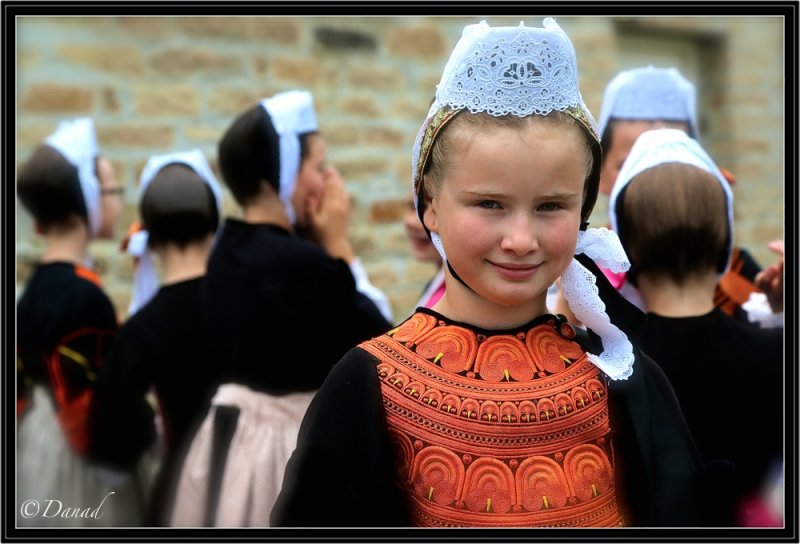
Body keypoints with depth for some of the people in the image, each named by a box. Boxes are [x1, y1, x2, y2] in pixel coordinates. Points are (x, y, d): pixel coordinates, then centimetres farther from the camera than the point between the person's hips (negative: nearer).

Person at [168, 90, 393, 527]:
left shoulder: (229, 250, 5)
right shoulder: (303, 262, -23)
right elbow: (379, 344, -12)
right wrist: (337, 245, -9)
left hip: (234, 439, 9)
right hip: (288, 446, -9)